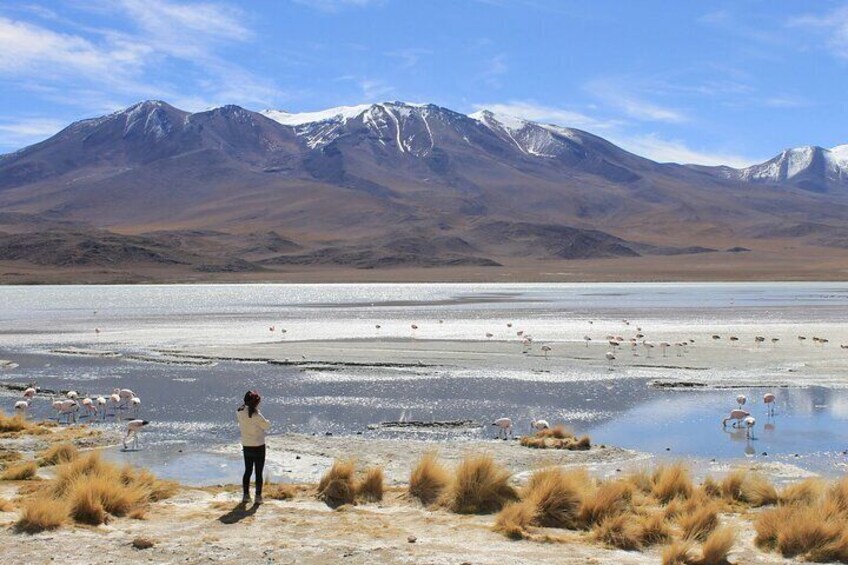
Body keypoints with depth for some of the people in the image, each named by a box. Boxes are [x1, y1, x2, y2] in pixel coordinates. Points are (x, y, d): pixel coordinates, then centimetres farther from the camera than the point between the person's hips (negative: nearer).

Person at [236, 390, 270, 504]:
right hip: (258, 446, -5)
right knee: (258, 472, 4)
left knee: (248, 471, 17)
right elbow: (266, 425, -11)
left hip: (246, 446, 5)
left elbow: (240, 427, 7)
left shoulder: (239, 412, -4)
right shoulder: (256, 414, -21)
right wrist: (267, 422, 9)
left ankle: (246, 495, 19)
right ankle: (258, 496, 7)